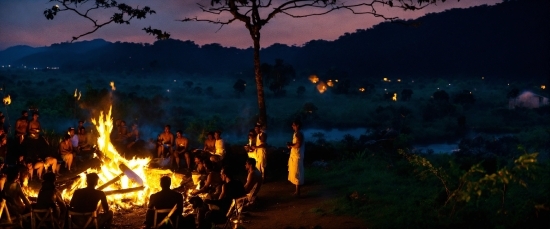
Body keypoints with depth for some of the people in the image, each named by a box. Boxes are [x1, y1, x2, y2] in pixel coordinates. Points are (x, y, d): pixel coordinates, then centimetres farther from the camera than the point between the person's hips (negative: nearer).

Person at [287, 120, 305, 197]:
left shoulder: (299, 134, -17)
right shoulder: (295, 133, 14)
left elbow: (298, 145, -25)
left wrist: (291, 145, -9)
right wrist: (291, 145, 1)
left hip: (297, 156, -10)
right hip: (294, 156, 10)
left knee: (297, 174, -6)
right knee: (295, 174, 13)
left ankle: (297, 192, -1)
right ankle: (297, 191, 19)